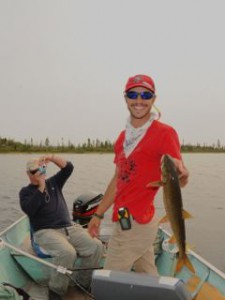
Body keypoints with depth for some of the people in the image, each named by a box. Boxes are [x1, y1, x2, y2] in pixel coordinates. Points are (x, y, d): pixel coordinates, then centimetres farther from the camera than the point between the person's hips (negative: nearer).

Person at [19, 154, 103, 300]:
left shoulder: (54, 182, 17)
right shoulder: (26, 191, 7)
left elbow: (68, 167, 6)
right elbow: (29, 210, -13)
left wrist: (51, 158, -8)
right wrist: (41, 188, -11)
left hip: (70, 228, 5)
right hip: (46, 231, -4)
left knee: (96, 246, -19)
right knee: (67, 253, -35)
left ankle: (83, 282, 1)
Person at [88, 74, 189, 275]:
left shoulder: (164, 132, -11)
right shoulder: (123, 136, 12)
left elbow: (181, 182, -17)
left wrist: (182, 172, -40)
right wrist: (99, 214, 15)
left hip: (134, 222, -7)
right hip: (130, 220, 7)